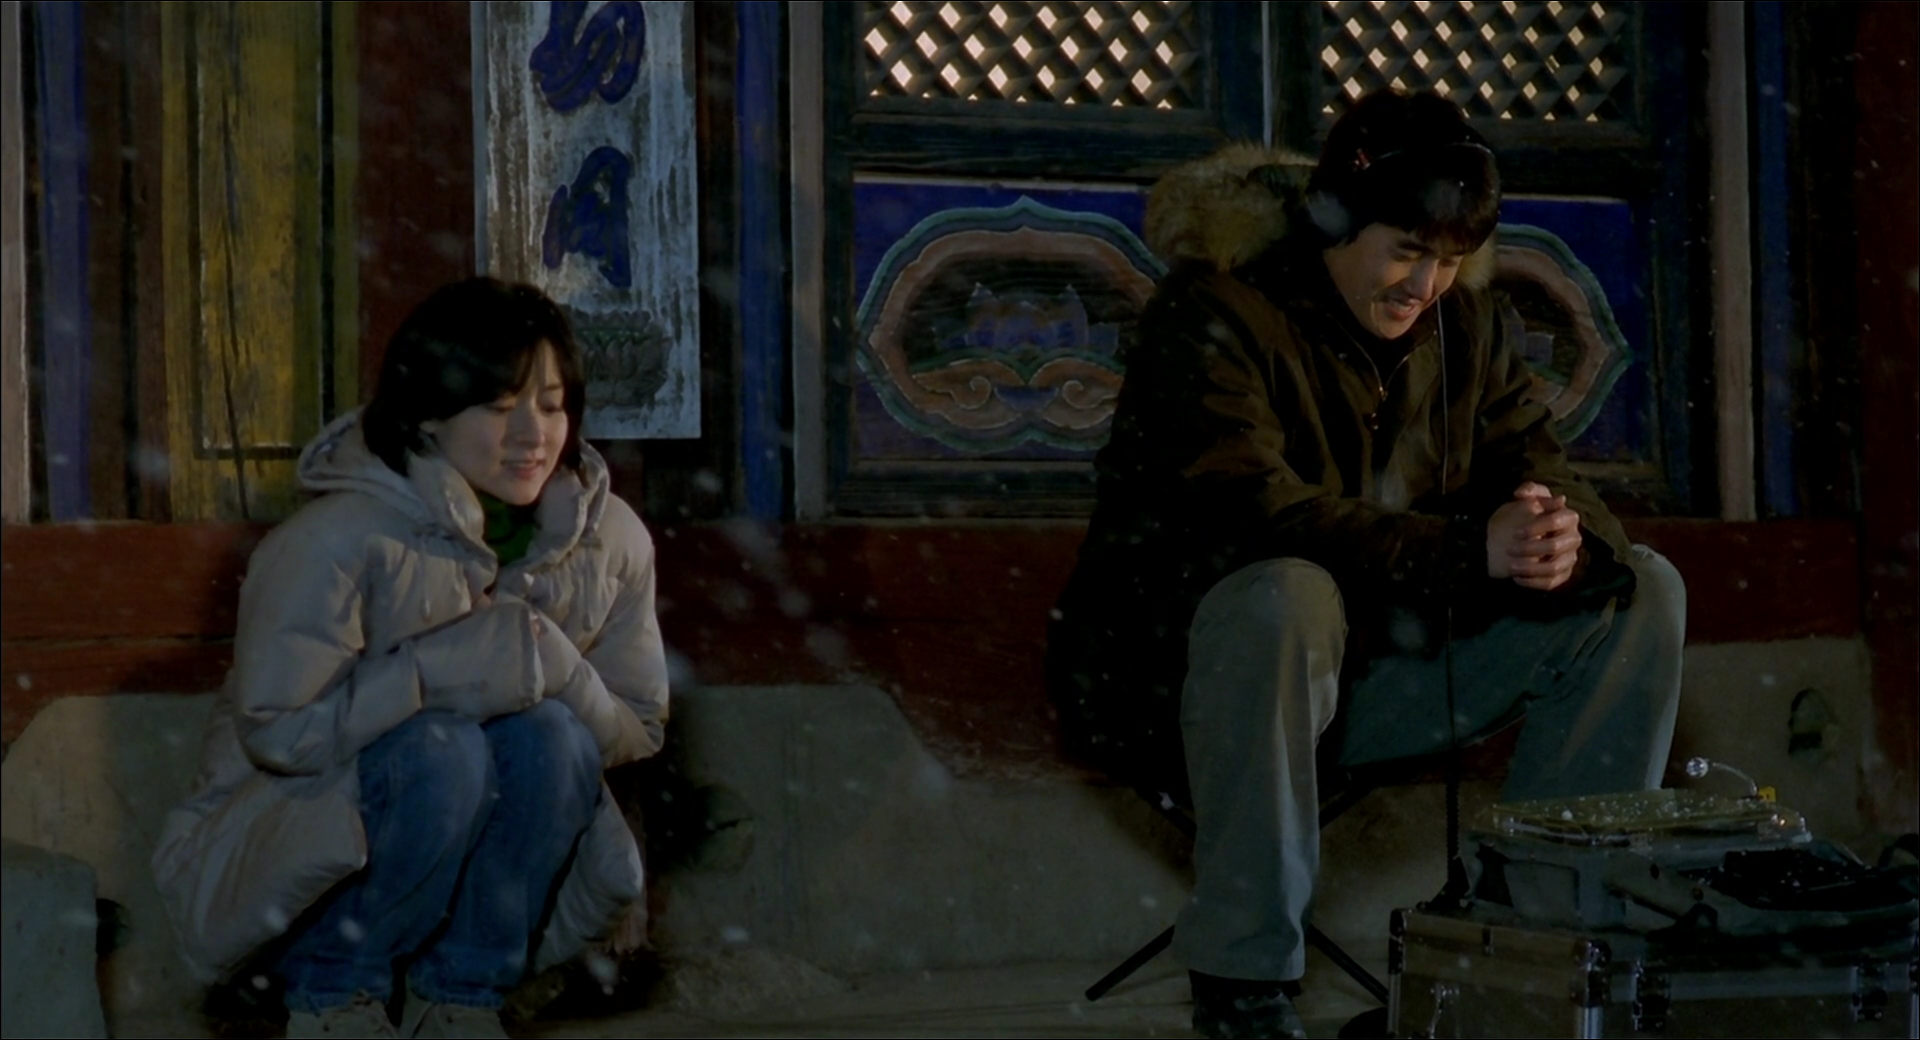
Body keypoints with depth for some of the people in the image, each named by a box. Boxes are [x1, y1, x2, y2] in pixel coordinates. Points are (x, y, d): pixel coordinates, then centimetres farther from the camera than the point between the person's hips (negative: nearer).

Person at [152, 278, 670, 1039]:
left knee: (551, 735, -24)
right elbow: (274, 727, -23)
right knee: (441, 749, -33)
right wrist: (444, 669, -29)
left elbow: (637, 729, 2)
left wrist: (552, 672, -20)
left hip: (478, 877, 4)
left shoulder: (611, 541, -4)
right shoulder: (342, 539, -21)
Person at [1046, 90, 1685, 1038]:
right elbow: (1257, 515, -30)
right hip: (1183, 667, -7)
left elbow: (1529, 460, 1)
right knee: (1285, 600, -42)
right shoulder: (1212, 318, -17)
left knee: (1641, 593, -1)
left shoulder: (1456, 321, 7)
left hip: (1386, 659, 7)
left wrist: (1562, 534, -26)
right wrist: (1470, 549, -38)